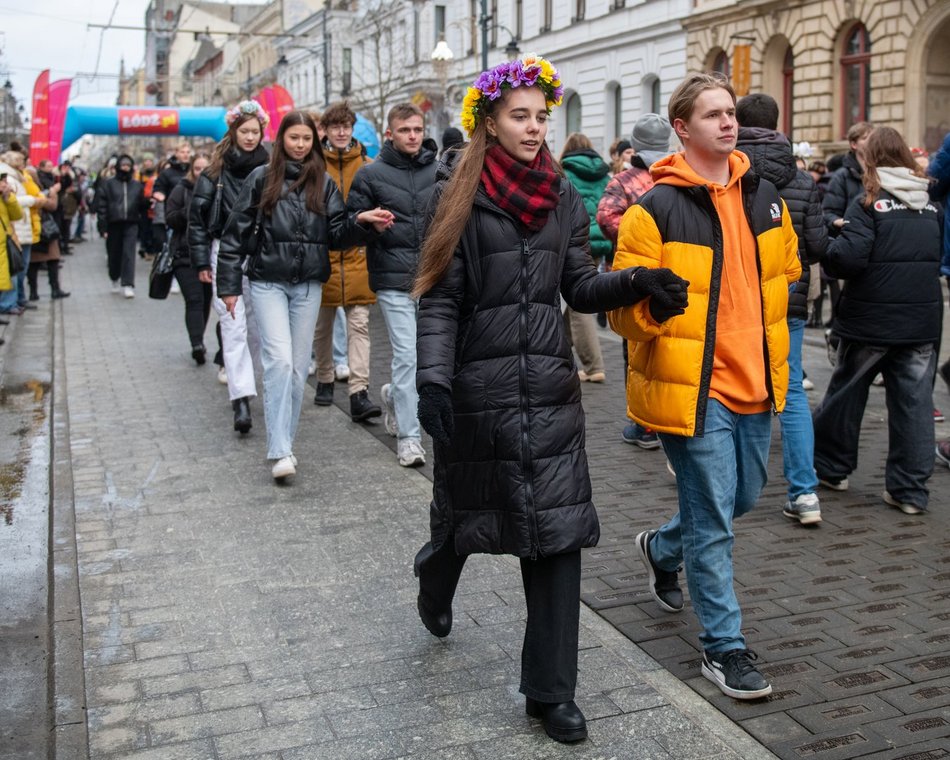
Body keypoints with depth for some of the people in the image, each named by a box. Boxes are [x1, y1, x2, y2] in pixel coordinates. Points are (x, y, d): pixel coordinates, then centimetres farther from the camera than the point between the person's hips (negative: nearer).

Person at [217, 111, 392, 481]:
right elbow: (236, 232, 2)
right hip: (267, 281, -3)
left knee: (298, 365, 7)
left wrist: (360, 221, -18)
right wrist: (229, 284, -2)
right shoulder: (261, 178, 2)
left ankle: (283, 443, 19)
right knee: (279, 360, -15)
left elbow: (337, 233, 4)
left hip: (307, 284, 3)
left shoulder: (324, 183, 9)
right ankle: (279, 452, -15)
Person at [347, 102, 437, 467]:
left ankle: (394, 395, 38)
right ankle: (408, 436, 5)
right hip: (393, 279, -3)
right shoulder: (371, 174, 1)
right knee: (407, 355, -6)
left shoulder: (440, 172, 9)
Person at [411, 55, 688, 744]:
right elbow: (440, 299, -7)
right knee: (467, 509, 14)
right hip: (478, 387, -3)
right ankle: (434, 591, 52)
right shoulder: (461, 197, -3)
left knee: (558, 532, -1)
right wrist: (432, 380, -18)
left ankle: (551, 691, 11)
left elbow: (581, 287, 8)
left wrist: (637, 281, -11)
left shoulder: (563, 197, 9)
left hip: (551, 389, 3)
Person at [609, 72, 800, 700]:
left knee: (742, 499, 21)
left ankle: (662, 550, 49)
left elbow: (787, 269, 23)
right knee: (714, 519, 0)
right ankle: (724, 646, 16)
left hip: (755, 384, 7)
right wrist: (656, 305, -33)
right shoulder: (656, 211, -13)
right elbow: (624, 309, -13)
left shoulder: (764, 196, 7)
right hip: (692, 388, -7)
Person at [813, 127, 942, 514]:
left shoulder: (868, 203, -10)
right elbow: (941, 256, 13)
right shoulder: (932, 206, 6)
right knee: (915, 401, 6)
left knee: (846, 391, 14)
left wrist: (832, 244, 0)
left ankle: (831, 467, 28)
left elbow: (848, 257, -20)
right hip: (923, 320, 4)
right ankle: (910, 490, 8)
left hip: (871, 320, -4)